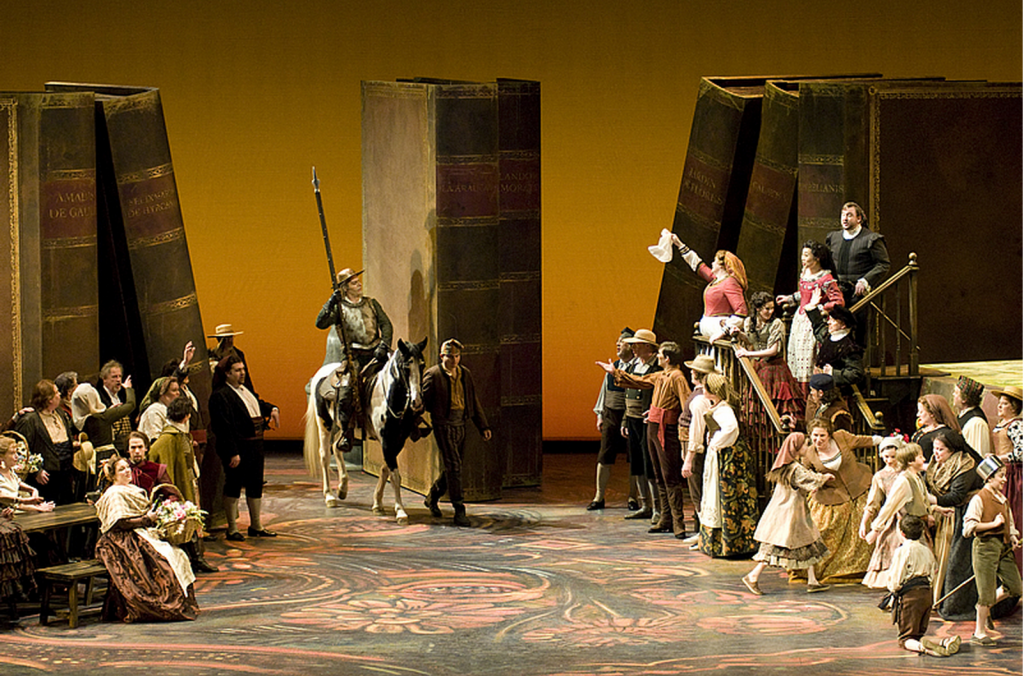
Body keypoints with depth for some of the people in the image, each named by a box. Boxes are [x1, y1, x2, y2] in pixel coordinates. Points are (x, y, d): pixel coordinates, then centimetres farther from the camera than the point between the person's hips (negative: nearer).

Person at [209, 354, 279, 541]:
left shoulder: (244, 390, 14)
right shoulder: (220, 395, -14)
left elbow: (258, 403, 32)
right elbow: (225, 427, -19)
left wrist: (271, 409, 9)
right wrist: (232, 453, -23)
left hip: (254, 445, 9)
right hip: (237, 447, -9)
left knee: (255, 485, 14)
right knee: (233, 486, -1)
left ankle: (256, 526, 24)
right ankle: (232, 529, 6)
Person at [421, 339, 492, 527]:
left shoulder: (465, 374, 10)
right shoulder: (432, 375, -7)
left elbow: (474, 402, 16)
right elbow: (423, 401, -5)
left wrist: (483, 426, 13)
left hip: (460, 425, 6)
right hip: (443, 425, -6)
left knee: (453, 467, 12)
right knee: (453, 466, -12)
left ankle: (432, 498, 34)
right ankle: (459, 511, -10)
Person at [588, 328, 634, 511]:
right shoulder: (612, 367, 11)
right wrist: (600, 415, 13)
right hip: (611, 415, 5)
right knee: (604, 457, 4)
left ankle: (632, 497, 14)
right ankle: (599, 497, 10)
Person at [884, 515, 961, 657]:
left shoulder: (902, 551, -8)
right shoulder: (927, 551, 13)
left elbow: (896, 580, -11)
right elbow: (932, 574, 16)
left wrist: (893, 589, 11)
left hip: (909, 595, -6)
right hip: (927, 593, 6)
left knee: (906, 639, -5)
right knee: (919, 634, 14)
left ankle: (922, 646, -40)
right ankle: (945, 643, -14)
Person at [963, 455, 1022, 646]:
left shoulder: (1003, 499, 15)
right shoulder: (979, 499, -10)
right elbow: (969, 527, -16)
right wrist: (994, 524, -17)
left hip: (1003, 547, 8)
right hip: (986, 546, -8)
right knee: (987, 592, -4)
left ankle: (983, 608, 26)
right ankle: (979, 633, 8)